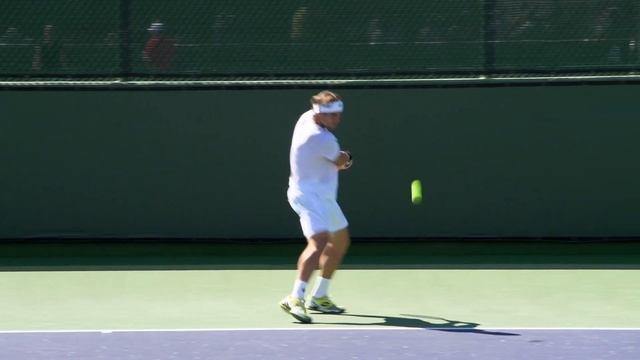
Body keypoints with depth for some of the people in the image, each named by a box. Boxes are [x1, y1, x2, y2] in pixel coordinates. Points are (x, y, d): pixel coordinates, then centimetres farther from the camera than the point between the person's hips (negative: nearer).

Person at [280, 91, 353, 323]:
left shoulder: (307, 118, 3)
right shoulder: (322, 139, -25)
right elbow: (343, 162, -4)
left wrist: (341, 158, 13)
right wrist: (345, 157, 18)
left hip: (323, 196, 11)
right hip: (309, 196, -11)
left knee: (340, 242, 22)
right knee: (319, 242, -29)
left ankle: (319, 297, 30)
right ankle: (296, 299, -39)